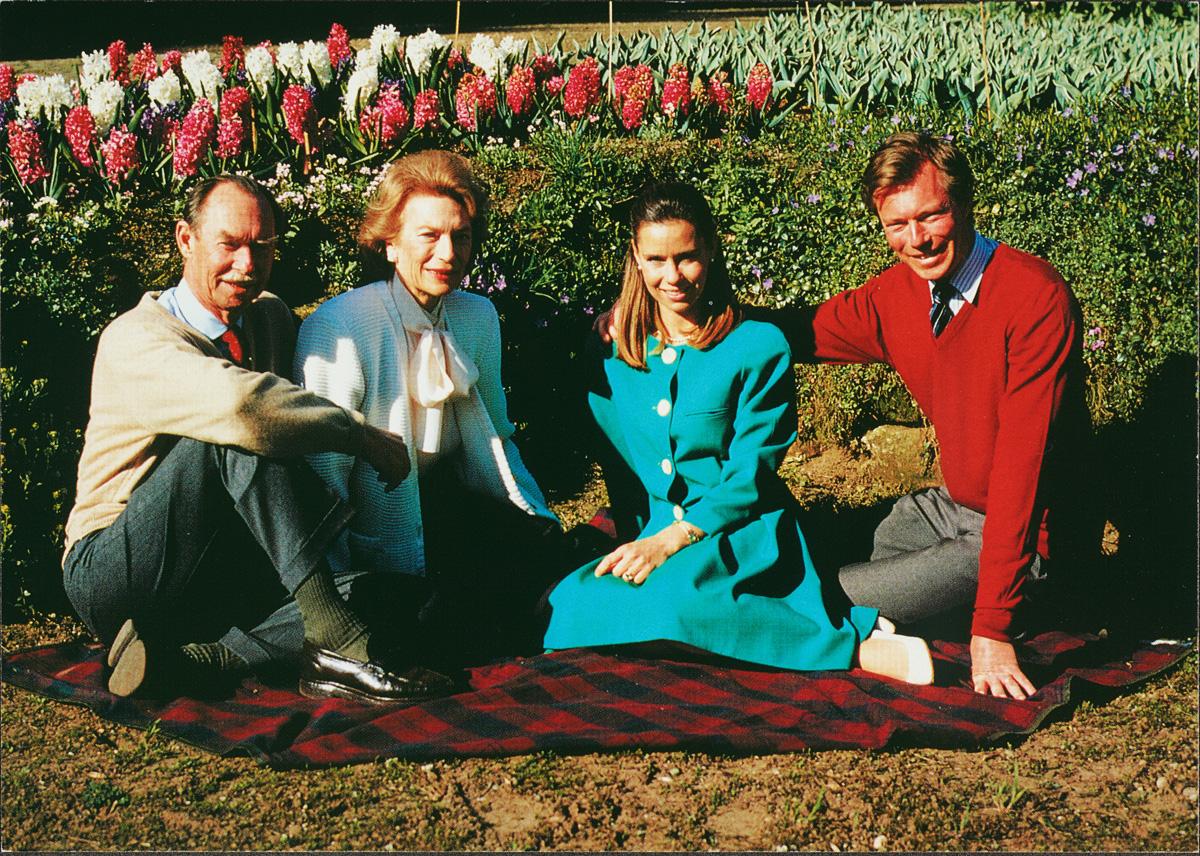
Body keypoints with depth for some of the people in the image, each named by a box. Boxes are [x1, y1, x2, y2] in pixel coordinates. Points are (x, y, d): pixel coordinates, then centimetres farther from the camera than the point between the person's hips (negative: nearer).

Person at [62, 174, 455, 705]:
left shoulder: (271, 319, 7)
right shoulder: (136, 339, -17)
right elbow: (239, 402, -36)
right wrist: (368, 438, -28)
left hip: (220, 574, 6)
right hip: (112, 576, -6)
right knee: (239, 435, -32)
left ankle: (185, 657, -22)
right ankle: (335, 640, -35)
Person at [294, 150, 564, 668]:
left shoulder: (479, 316, 8)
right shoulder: (336, 328, -14)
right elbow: (321, 473, -15)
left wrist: (541, 523, 5)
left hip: (453, 506, 6)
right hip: (379, 524, -6)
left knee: (545, 546, -22)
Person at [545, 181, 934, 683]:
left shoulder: (759, 347, -4)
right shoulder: (611, 350, 9)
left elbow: (749, 476, -7)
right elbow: (616, 462, 13)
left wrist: (671, 541, -17)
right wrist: (638, 541, -2)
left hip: (740, 533, -6)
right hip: (650, 533, 6)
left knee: (667, 597, -37)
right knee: (571, 599, -25)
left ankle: (859, 648, -24)